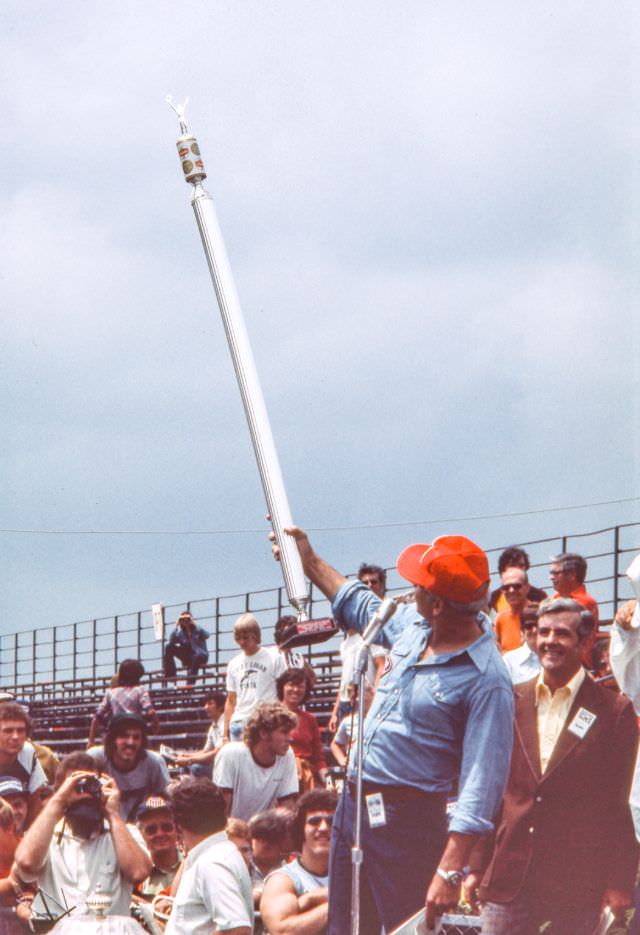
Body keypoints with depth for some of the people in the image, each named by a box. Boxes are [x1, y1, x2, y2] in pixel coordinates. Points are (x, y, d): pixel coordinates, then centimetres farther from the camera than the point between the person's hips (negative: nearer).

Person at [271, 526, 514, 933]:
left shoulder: (487, 680, -21)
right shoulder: (414, 626, 4)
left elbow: (481, 785, -25)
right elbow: (366, 610, 30)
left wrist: (450, 872, -30)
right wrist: (311, 562, 34)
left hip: (408, 821, -9)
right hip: (353, 805, 9)